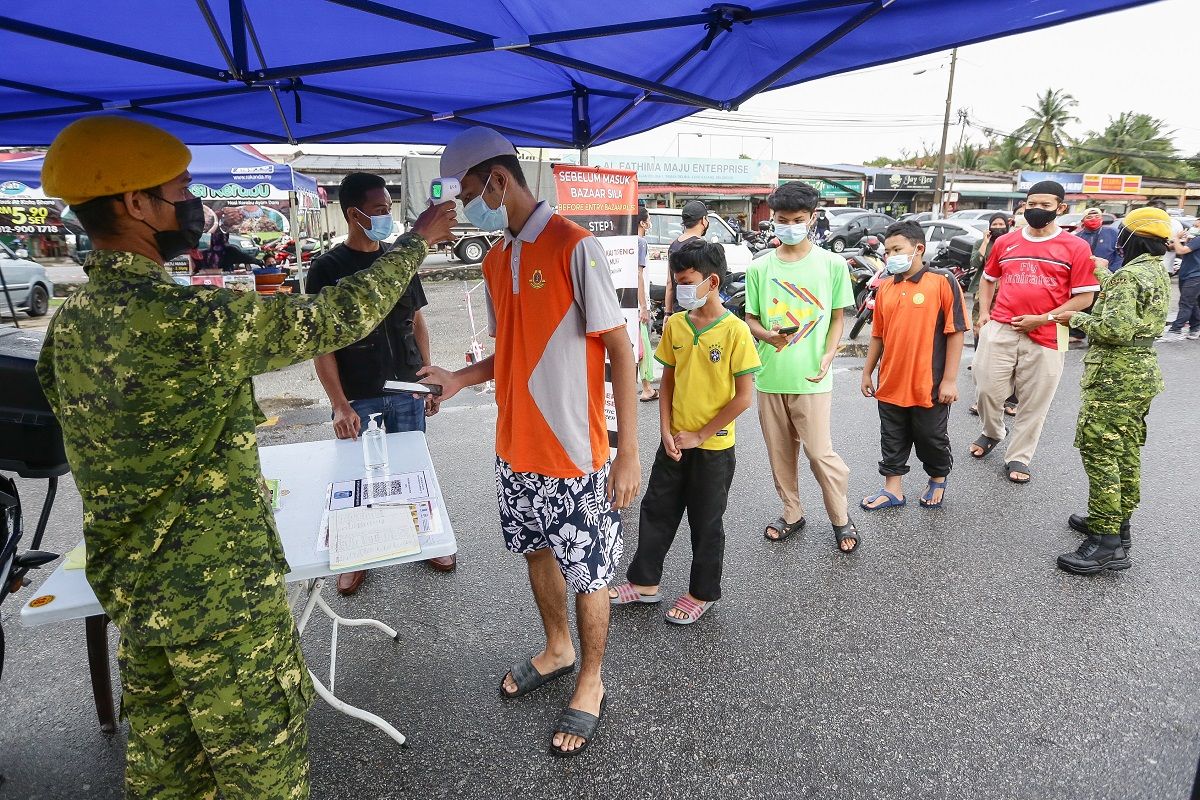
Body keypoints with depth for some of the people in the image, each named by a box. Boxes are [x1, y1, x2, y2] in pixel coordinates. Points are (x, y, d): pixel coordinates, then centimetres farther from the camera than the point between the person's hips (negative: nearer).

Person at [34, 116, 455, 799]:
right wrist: (418, 239, -4)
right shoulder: (190, 318, -25)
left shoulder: (71, 322, 2)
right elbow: (338, 319, -16)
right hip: (220, 594, -8)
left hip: (133, 589, 9)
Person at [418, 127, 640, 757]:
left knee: (587, 573, 8)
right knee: (538, 552, 22)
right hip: (516, 446, 8)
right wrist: (459, 379, 1)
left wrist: (628, 454, -18)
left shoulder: (574, 246, -15)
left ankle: (590, 683, 30)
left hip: (573, 453, -7)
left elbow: (620, 350, -16)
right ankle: (557, 650, 46)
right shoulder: (495, 262, 9)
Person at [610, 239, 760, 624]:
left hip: (713, 447, -5)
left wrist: (699, 436, -13)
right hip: (674, 442, 5)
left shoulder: (735, 331, -16)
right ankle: (645, 582, 31)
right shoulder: (674, 324, 0)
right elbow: (668, 381, 7)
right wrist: (667, 432, -4)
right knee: (656, 510, 14)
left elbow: (744, 396, -15)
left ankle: (702, 593, 29)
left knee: (706, 522, 10)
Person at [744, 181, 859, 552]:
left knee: (820, 453, -3)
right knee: (780, 452, 13)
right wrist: (767, 335, -13)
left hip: (811, 377, -3)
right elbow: (750, 319, 9)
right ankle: (792, 513, 32)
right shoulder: (760, 267, 4)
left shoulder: (832, 264, 0)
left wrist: (828, 356, -12)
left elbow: (837, 318, 5)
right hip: (770, 375, 3)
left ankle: (841, 519, 20)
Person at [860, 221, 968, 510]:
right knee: (893, 440, 14)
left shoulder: (943, 282, -9)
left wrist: (950, 379, -12)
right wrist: (867, 372, 14)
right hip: (890, 384, 5)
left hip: (929, 386, -4)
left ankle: (938, 480, 38)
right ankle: (893, 489, 27)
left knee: (932, 438, 13)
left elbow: (955, 332, -10)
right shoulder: (885, 287, 7)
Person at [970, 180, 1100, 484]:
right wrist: (984, 312, 8)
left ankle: (1018, 457, 22)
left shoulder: (1076, 247, -1)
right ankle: (992, 432, 35)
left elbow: (1084, 297, -2)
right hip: (999, 330, 2)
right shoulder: (1005, 242, 8)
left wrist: (1042, 318, -12)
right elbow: (988, 280, 22)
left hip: (1045, 337, -2)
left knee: (1034, 402, 7)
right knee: (987, 389, 5)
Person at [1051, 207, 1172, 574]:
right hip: (1142, 369, 10)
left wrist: (1075, 318, -11)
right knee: (1125, 450, 15)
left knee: (1099, 451, -9)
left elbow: (1115, 329, -26)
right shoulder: (1158, 273, 13)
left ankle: (1106, 540, -8)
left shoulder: (1129, 276, -17)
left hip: (1115, 375, -10)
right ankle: (1118, 522, 26)